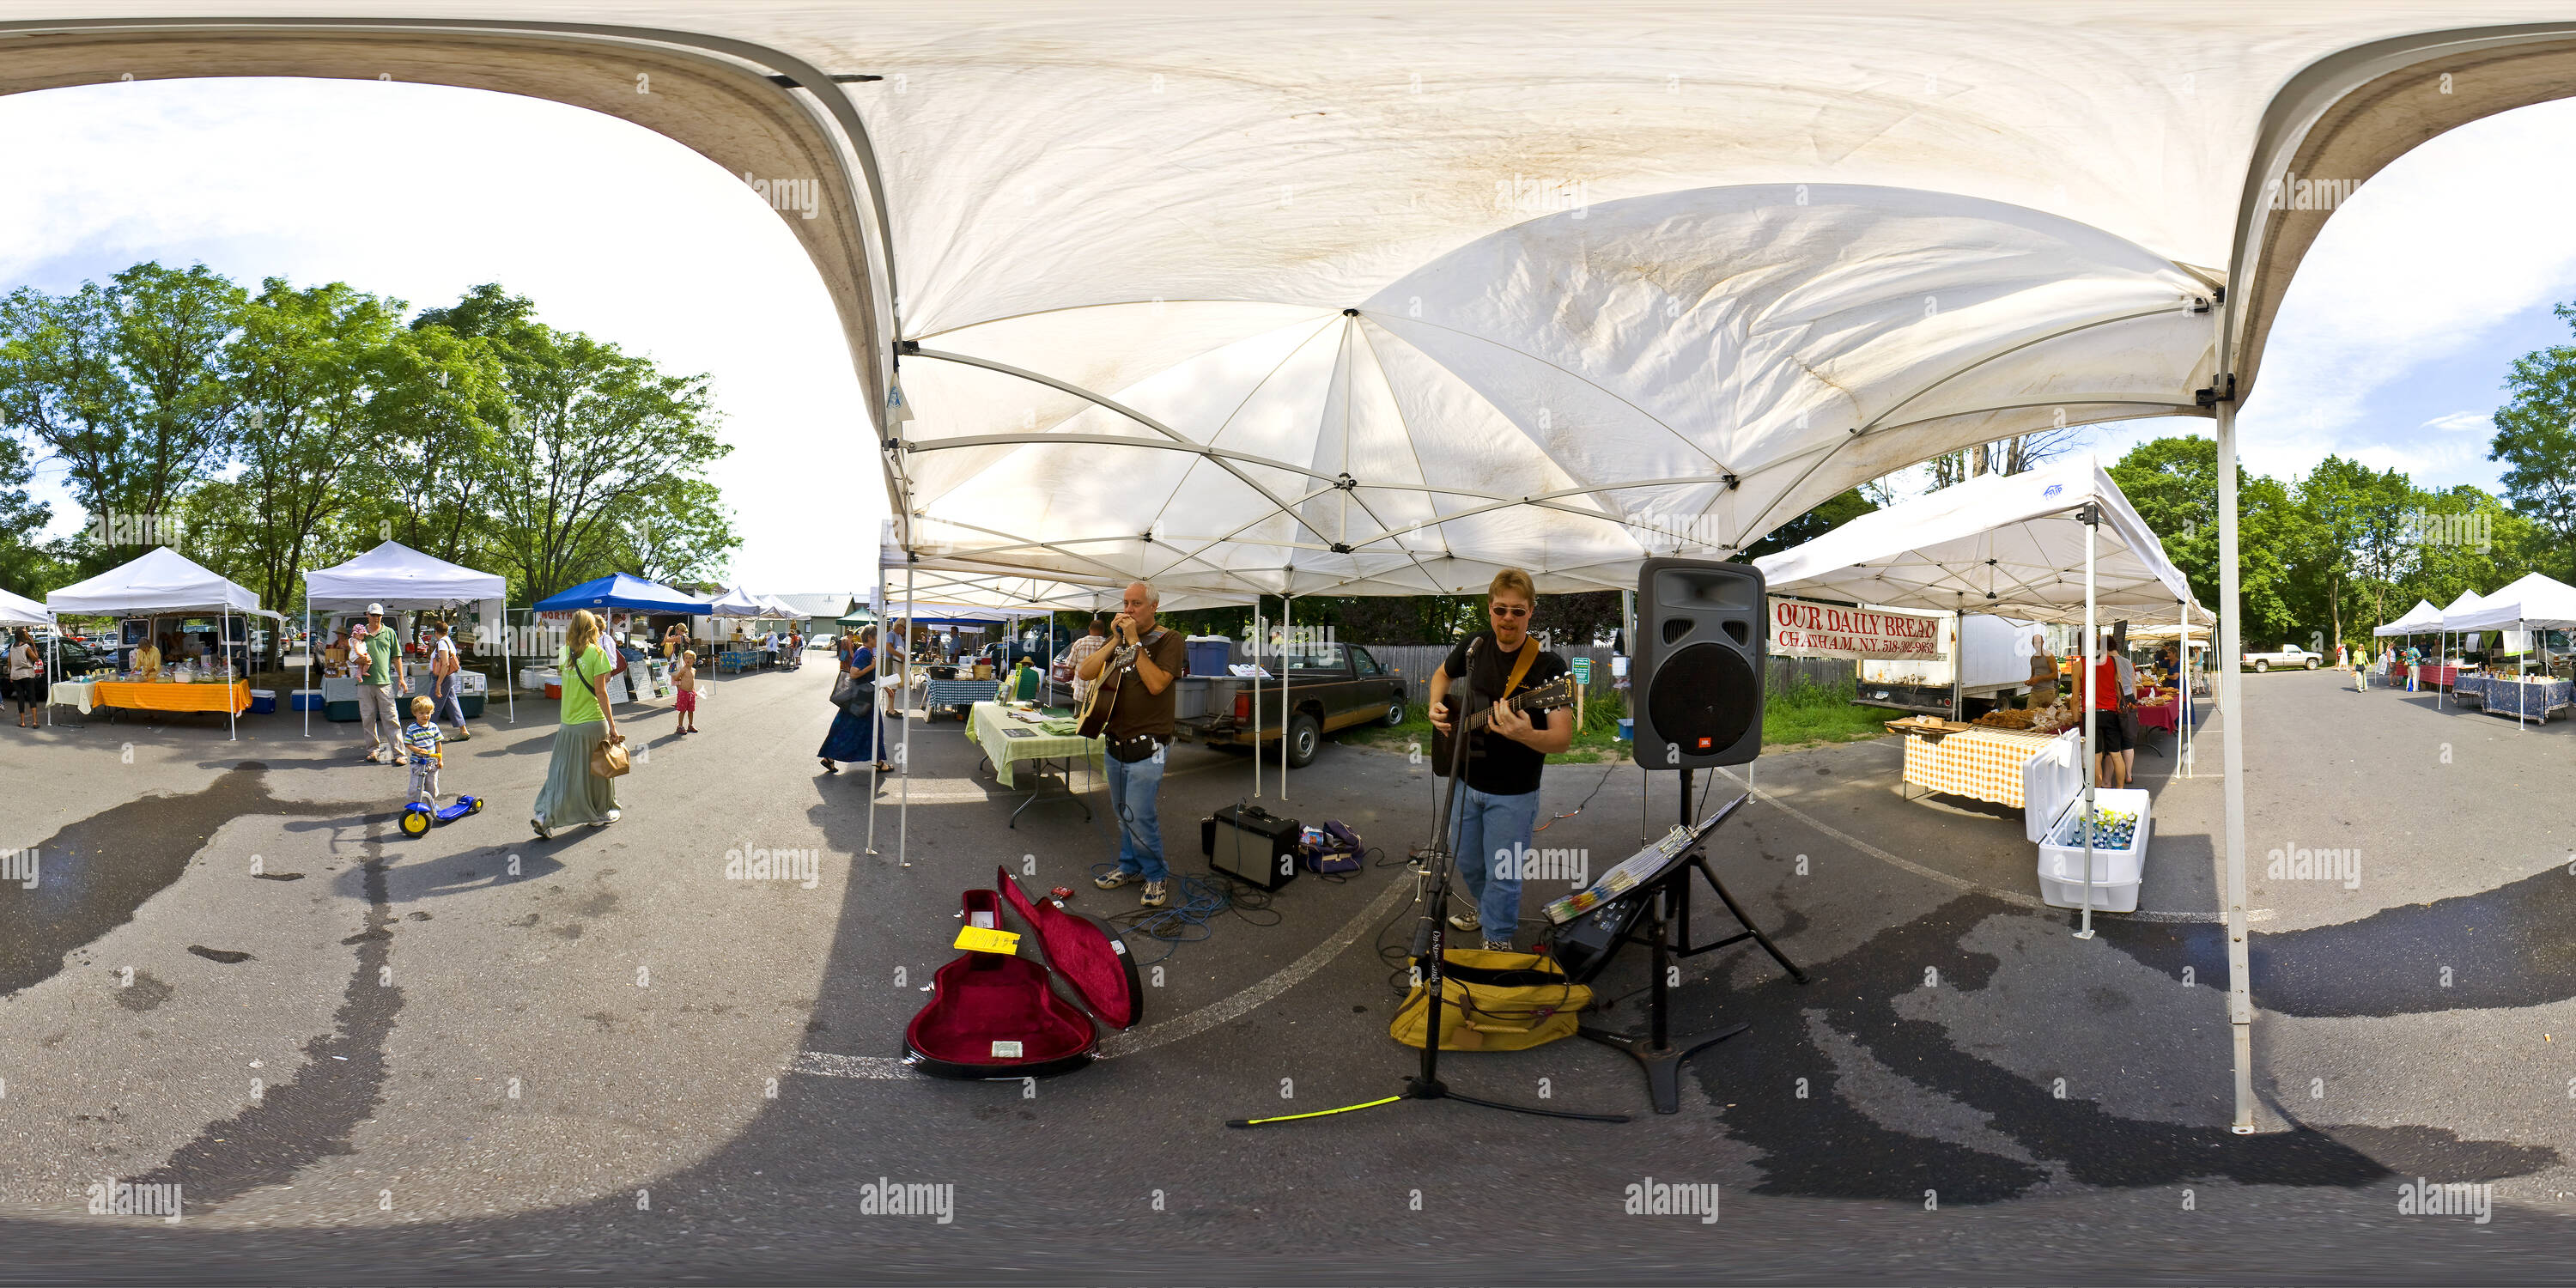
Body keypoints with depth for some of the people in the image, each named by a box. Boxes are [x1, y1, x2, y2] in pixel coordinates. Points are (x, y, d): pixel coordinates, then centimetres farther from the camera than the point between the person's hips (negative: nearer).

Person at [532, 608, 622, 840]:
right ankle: (601, 814, 26)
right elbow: (600, 692, -13)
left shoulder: (565, 653, 4)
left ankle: (544, 815, -4)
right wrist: (612, 725, -10)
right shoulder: (596, 653, -11)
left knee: (562, 769, 9)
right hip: (593, 722, -5)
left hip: (568, 723, 5)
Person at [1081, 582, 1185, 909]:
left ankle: (1156, 876, 9)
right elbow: (1083, 673, 2)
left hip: (1146, 748, -7)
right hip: (1115, 744, 7)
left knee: (1139, 816, -8)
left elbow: (1156, 684, -22)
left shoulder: (1169, 640, -7)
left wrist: (1135, 642, -20)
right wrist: (1116, 640, -7)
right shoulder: (1118, 639, 13)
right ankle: (1130, 867, 33)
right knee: (1122, 813, 16)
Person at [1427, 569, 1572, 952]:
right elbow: (1442, 675, 19)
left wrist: (1525, 735, -43)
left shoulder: (1548, 665, -20)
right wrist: (1437, 707, -1)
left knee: (1501, 874, 5)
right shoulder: (1475, 646, -3)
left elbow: (1563, 738, -23)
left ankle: (1498, 940, 28)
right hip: (1467, 782, 5)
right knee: (1466, 861, 22)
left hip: (1513, 794, -5)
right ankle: (1485, 910, 49)